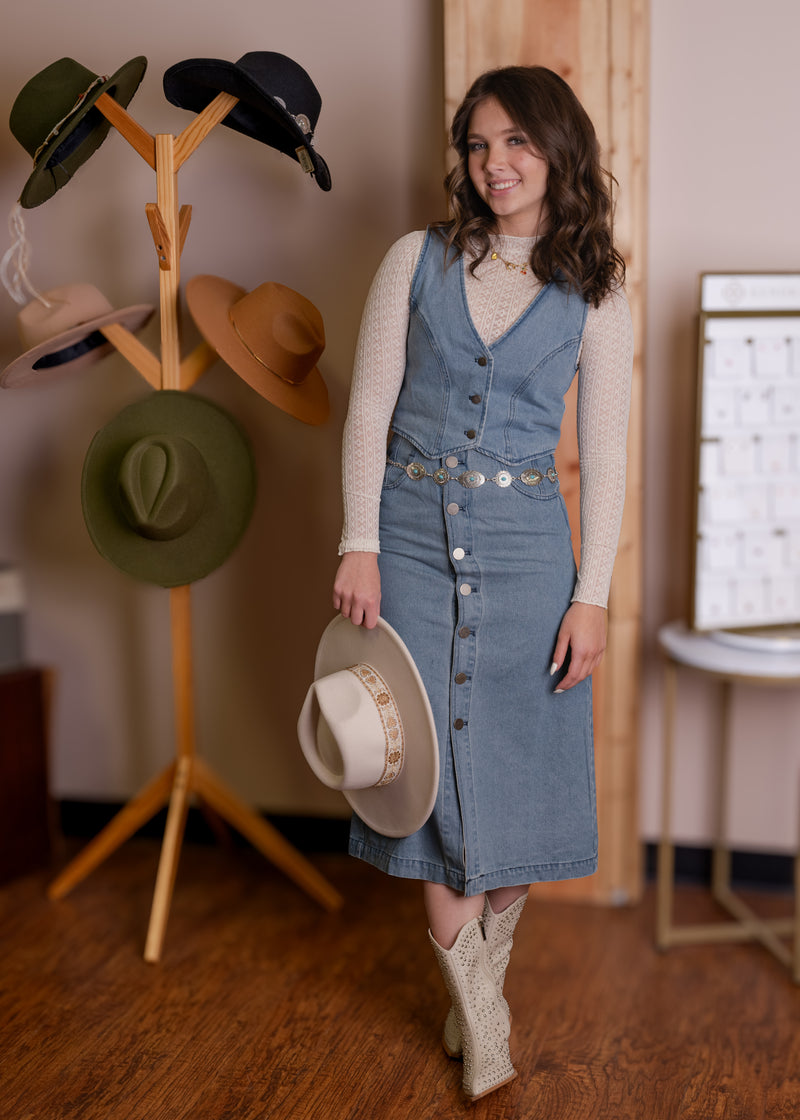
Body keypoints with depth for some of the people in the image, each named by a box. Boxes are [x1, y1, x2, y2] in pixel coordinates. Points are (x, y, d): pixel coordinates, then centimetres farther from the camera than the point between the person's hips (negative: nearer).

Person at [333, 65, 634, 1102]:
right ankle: (480, 1010, 18)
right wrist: (361, 544, -7)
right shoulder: (418, 260, 3)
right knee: (429, 756, 2)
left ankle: (487, 966, 30)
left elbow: (605, 456, 1)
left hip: (525, 543, 0)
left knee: (515, 764, 5)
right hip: (413, 534, 1)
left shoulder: (595, 296, 2)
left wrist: (592, 595, -4)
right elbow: (369, 410, 2)